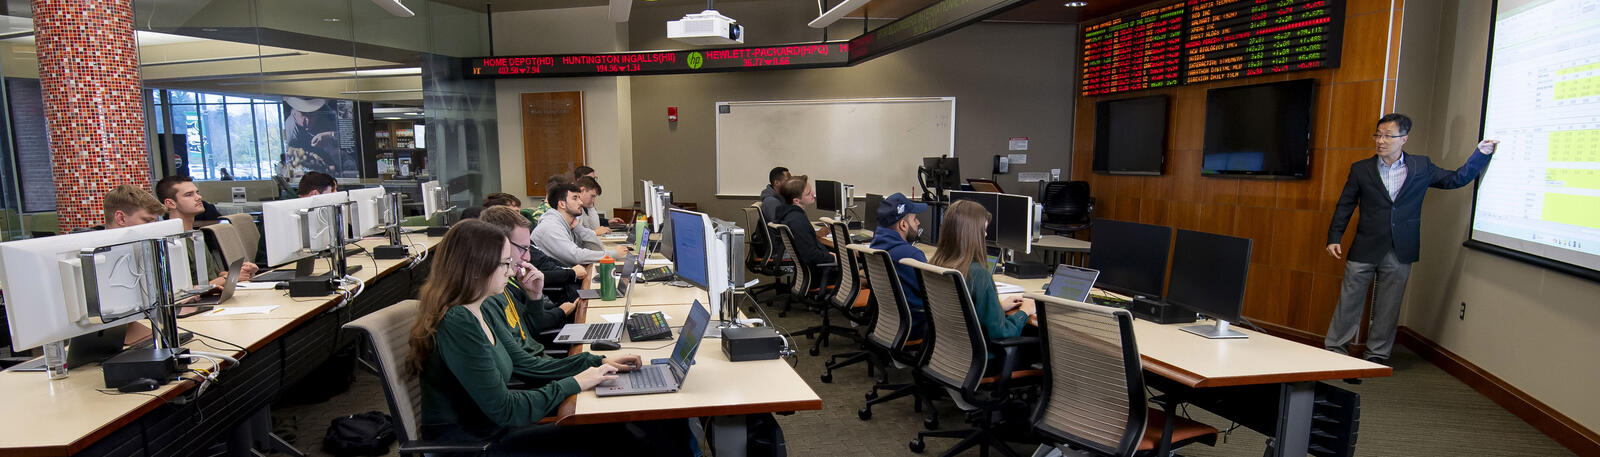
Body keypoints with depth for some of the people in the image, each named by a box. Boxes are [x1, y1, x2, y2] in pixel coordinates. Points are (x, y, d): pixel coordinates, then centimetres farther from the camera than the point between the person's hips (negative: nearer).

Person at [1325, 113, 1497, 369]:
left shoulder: (1421, 167, 6)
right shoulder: (1361, 169, 2)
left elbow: (1457, 179, 13)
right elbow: (1345, 206, 3)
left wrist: (1482, 153, 1)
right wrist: (1334, 238, -4)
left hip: (1400, 253, 1)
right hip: (1364, 250, -1)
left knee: (1388, 308, 9)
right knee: (1349, 301, 1)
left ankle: (1376, 356, 20)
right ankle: (1334, 351, 10)